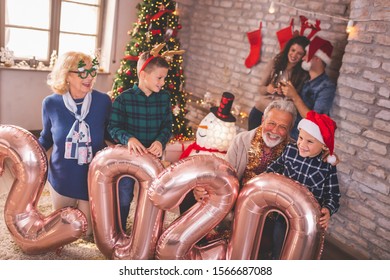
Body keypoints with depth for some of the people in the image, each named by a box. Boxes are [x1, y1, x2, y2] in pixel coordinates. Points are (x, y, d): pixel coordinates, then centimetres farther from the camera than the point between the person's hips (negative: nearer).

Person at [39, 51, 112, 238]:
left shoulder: (103, 101, -12)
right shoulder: (51, 103, -11)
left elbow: (109, 134, 2)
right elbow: (46, 138, 5)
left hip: (93, 179, -1)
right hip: (61, 180, 1)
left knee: (87, 233, 14)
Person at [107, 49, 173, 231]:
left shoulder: (164, 98, -2)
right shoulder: (124, 99, -12)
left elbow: (167, 126, -1)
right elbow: (113, 127, -12)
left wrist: (160, 141, -20)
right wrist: (128, 138, -30)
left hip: (153, 157, 3)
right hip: (128, 156, -3)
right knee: (123, 198, 13)